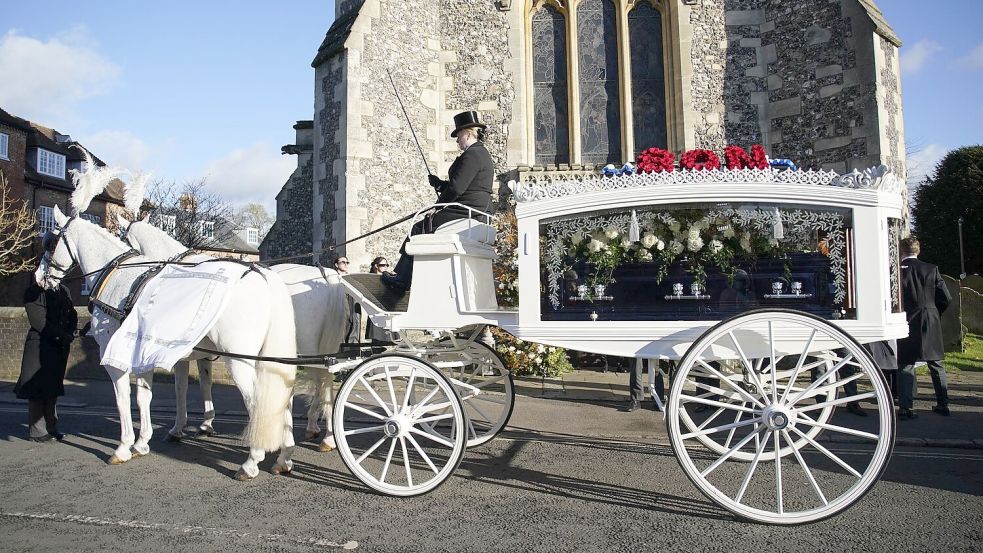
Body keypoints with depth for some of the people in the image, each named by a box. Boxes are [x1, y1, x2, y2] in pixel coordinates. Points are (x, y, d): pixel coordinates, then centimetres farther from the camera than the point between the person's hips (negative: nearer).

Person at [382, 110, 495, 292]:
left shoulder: (472, 154, -14)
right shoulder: (483, 154, 20)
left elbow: (457, 187, -20)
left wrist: (438, 206, -8)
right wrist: (440, 184, 13)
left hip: (463, 215, -11)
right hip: (476, 214, 11)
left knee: (419, 229, -4)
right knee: (423, 227, 14)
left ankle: (401, 280, 2)